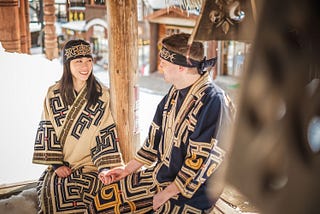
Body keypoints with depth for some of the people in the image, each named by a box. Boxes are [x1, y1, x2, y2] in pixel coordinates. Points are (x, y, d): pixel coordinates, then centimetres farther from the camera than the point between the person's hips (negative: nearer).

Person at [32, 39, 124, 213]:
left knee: (63, 188, -24)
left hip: (90, 164, -2)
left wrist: (106, 167, -15)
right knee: (49, 187, -22)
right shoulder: (53, 94, 2)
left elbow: (107, 134, -5)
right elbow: (48, 132, 2)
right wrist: (57, 164, -5)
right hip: (61, 166, 2)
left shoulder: (102, 95, -4)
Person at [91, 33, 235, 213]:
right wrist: (128, 169, 12)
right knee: (104, 199, 4)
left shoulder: (213, 101, -23)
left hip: (191, 195, -7)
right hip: (159, 175, 8)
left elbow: (202, 162, -23)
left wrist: (166, 194, -16)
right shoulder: (175, 92, 4)